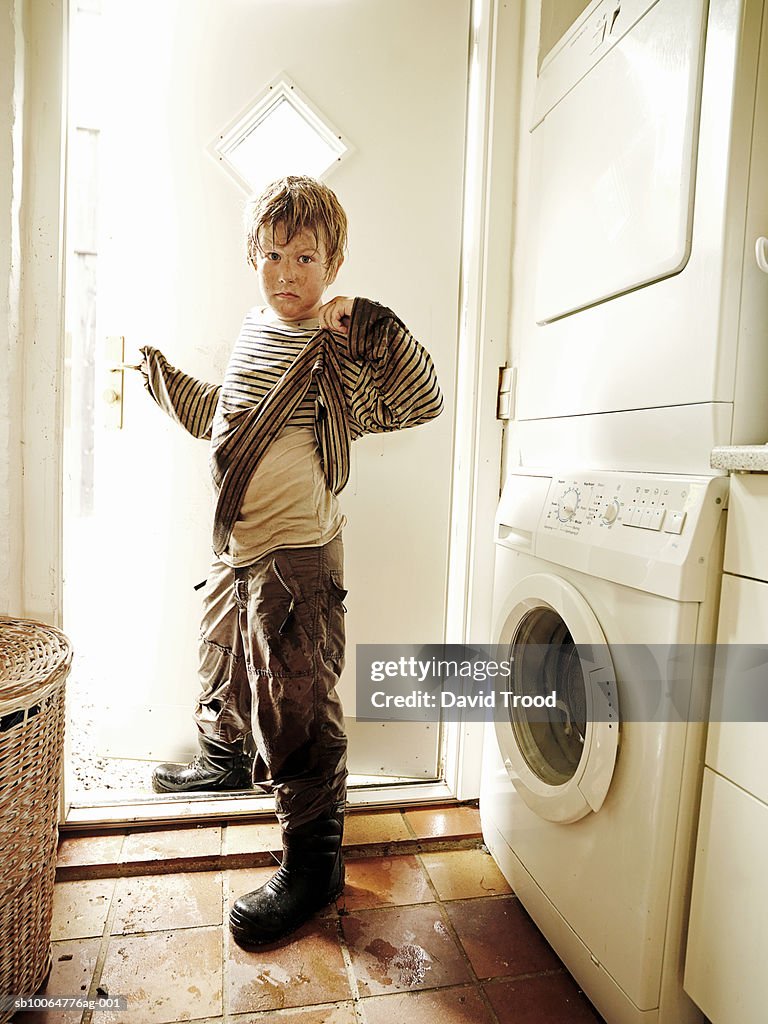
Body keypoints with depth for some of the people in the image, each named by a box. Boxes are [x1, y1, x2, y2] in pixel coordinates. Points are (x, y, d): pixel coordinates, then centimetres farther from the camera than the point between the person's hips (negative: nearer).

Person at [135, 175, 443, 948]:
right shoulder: (254, 333, 13)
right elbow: (218, 415, 25)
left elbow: (420, 404, -20)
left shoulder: (340, 353, -10)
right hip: (236, 545, 9)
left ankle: (314, 858, 11)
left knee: (295, 703, -6)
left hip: (297, 552, -8)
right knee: (222, 660, 26)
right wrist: (158, 369, 27)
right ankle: (226, 757, 54)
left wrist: (372, 328, -26)